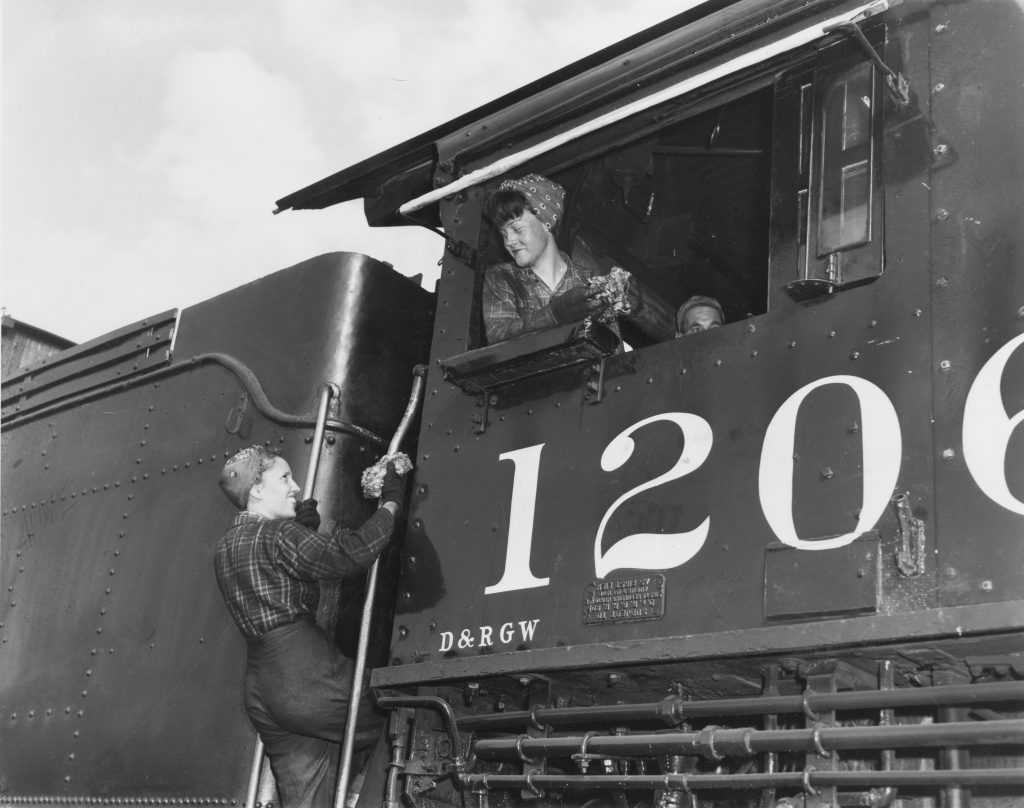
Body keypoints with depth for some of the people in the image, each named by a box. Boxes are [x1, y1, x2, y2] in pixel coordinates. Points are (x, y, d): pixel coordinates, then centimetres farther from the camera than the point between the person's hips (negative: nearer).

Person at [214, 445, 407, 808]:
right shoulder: (277, 534, -9)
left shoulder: (225, 547, 18)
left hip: (260, 694, 9)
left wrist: (303, 528, 19)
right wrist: (390, 504, -7)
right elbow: (349, 556, -19)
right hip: (308, 679, -9)